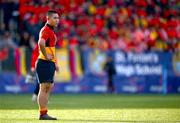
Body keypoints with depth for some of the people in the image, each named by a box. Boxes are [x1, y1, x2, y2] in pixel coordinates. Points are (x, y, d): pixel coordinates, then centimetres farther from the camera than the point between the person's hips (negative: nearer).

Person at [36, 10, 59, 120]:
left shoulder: (51, 31, 19)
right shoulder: (45, 30, -14)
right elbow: (41, 43, -34)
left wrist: (55, 62, 24)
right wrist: (46, 56, -24)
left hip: (50, 63, 10)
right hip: (45, 63, -10)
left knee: (48, 88, 11)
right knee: (44, 88, -9)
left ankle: (44, 113, 15)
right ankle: (43, 114, -9)